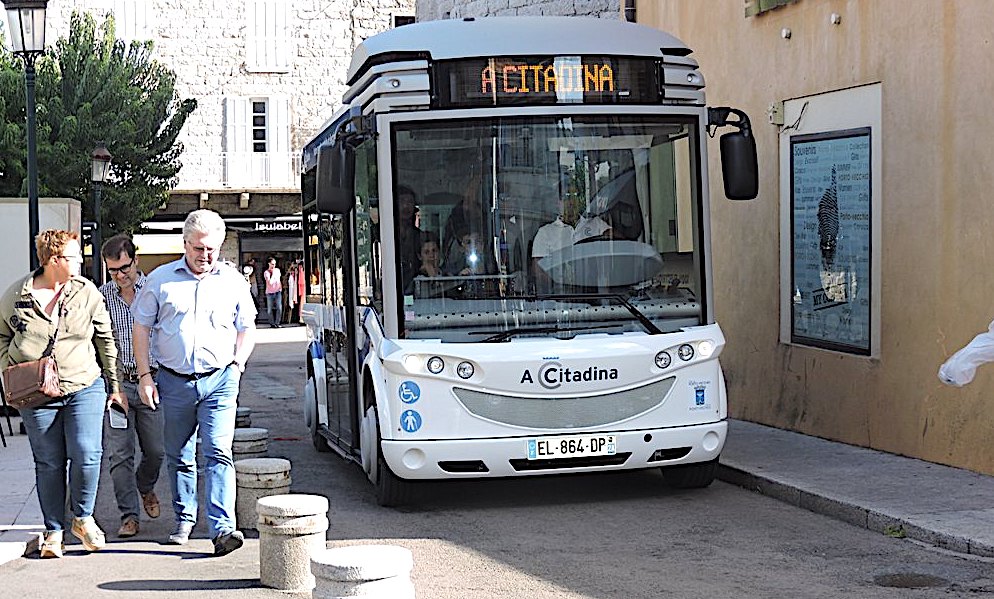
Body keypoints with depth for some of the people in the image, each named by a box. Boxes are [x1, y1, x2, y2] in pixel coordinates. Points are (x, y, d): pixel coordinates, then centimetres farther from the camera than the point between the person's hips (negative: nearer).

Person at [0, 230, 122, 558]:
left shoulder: (87, 292, 2)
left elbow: (105, 340, 10)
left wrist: (114, 384, 11)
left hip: (85, 388, 0)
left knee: (86, 454, -13)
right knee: (49, 463, 6)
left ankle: (83, 518, 11)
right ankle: (53, 531, 19)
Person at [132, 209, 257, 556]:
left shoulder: (233, 282, 8)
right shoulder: (160, 280, 4)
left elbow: (247, 329, 18)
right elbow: (142, 328, 7)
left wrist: (238, 363, 2)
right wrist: (145, 375, 0)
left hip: (219, 381, -1)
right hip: (174, 381, 1)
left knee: (219, 453, -13)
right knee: (179, 458, 11)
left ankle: (223, 528, -21)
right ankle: (184, 520, 27)